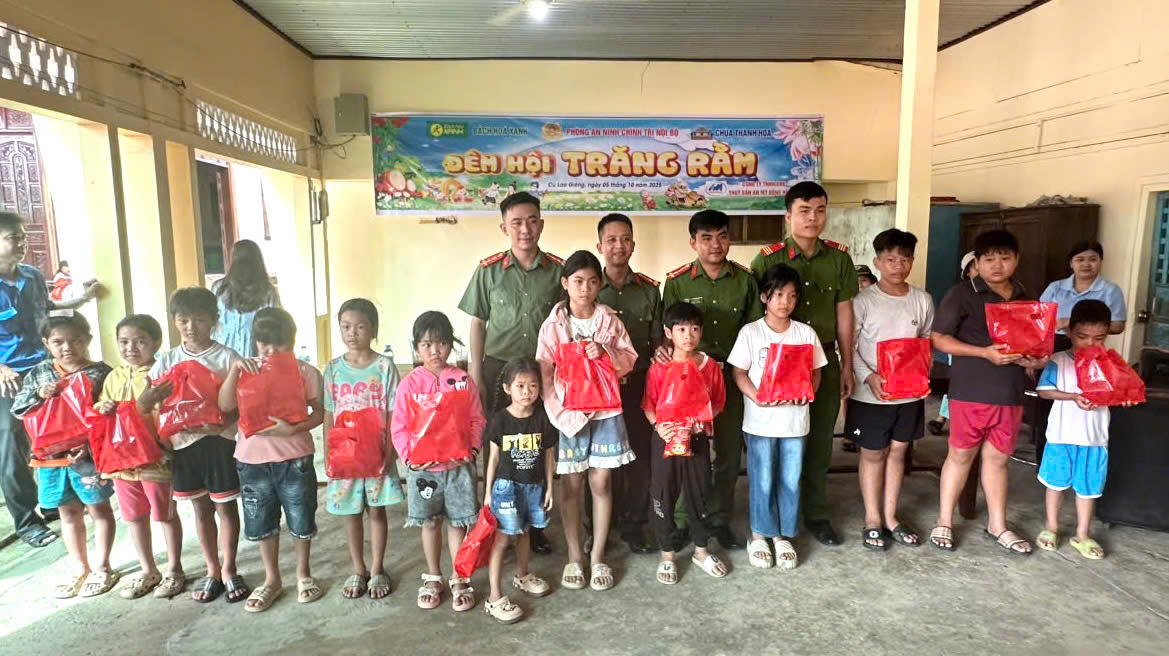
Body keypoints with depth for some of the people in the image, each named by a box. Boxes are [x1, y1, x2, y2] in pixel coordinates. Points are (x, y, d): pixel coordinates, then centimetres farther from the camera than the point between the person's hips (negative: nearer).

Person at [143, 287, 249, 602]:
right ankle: (212, 570, 29)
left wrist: (224, 422, -27)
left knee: (225, 506, 7)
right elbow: (143, 405, 1)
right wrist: (154, 394, -22)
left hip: (219, 441, -3)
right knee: (201, 508, 15)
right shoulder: (168, 360, 3)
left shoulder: (227, 358, -7)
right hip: (184, 442, 3)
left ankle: (228, 570, 22)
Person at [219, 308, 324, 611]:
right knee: (262, 523, 15)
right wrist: (235, 368, -16)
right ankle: (272, 579, 33)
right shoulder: (247, 370, 4)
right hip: (253, 459, 3)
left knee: (301, 520, 11)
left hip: (295, 459, -3)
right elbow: (225, 405, -7)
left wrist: (292, 429, -23)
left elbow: (319, 413, -7)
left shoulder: (305, 372, -6)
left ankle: (303, 573, 33)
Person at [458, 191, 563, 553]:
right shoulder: (489, 269, -2)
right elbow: (477, 323, 3)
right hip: (498, 368, -1)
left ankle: (535, 524, 25)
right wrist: (476, 374, 0)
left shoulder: (558, 269, -1)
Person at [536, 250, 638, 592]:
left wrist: (606, 353, -18)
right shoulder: (553, 325, -5)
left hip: (605, 410, 1)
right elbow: (544, 373, -6)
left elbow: (629, 358, 2)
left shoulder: (610, 320, 0)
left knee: (601, 483, 7)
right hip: (568, 413, -1)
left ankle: (598, 556, 22)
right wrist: (560, 412, -14)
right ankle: (574, 556, 23)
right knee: (571, 485, 8)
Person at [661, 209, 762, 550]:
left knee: (729, 451, 11)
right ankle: (683, 520, 23)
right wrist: (664, 349, -16)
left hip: (732, 374, 2)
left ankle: (720, 520, 28)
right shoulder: (677, 281, -4)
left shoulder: (744, 279, 1)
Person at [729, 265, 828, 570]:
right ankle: (759, 534, 25)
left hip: (795, 419, 3)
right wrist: (757, 397, -20)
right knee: (762, 481, 8)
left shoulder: (806, 333, 3)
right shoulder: (750, 332, -5)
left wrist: (807, 392, -13)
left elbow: (815, 371, 7)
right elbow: (739, 373, -5)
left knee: (790, 481, 11)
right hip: (760, 420, -2)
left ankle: (784, 535, 28)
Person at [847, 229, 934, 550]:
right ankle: (872, 519, 22)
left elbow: (928, 342, 12)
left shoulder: (922, 300, 3)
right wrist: (869, 376, -21)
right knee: (873, 453, 8)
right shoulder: (863, 301, -9)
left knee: (897, 452, 14)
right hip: (871, 394, -4)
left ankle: (890, 517, 28)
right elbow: (849, 346, -9)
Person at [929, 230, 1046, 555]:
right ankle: (944, 521, 19)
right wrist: (985, 352, -19)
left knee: (997, 457, 14)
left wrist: (1036, 359, -3)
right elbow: (939, 338, -10)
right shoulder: (963, 294, -7)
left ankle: (997, 524, 28)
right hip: (970, 391, -4)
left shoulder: (1025, 299, 11)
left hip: (1010, 392, 5)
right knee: (961, 454, 5)